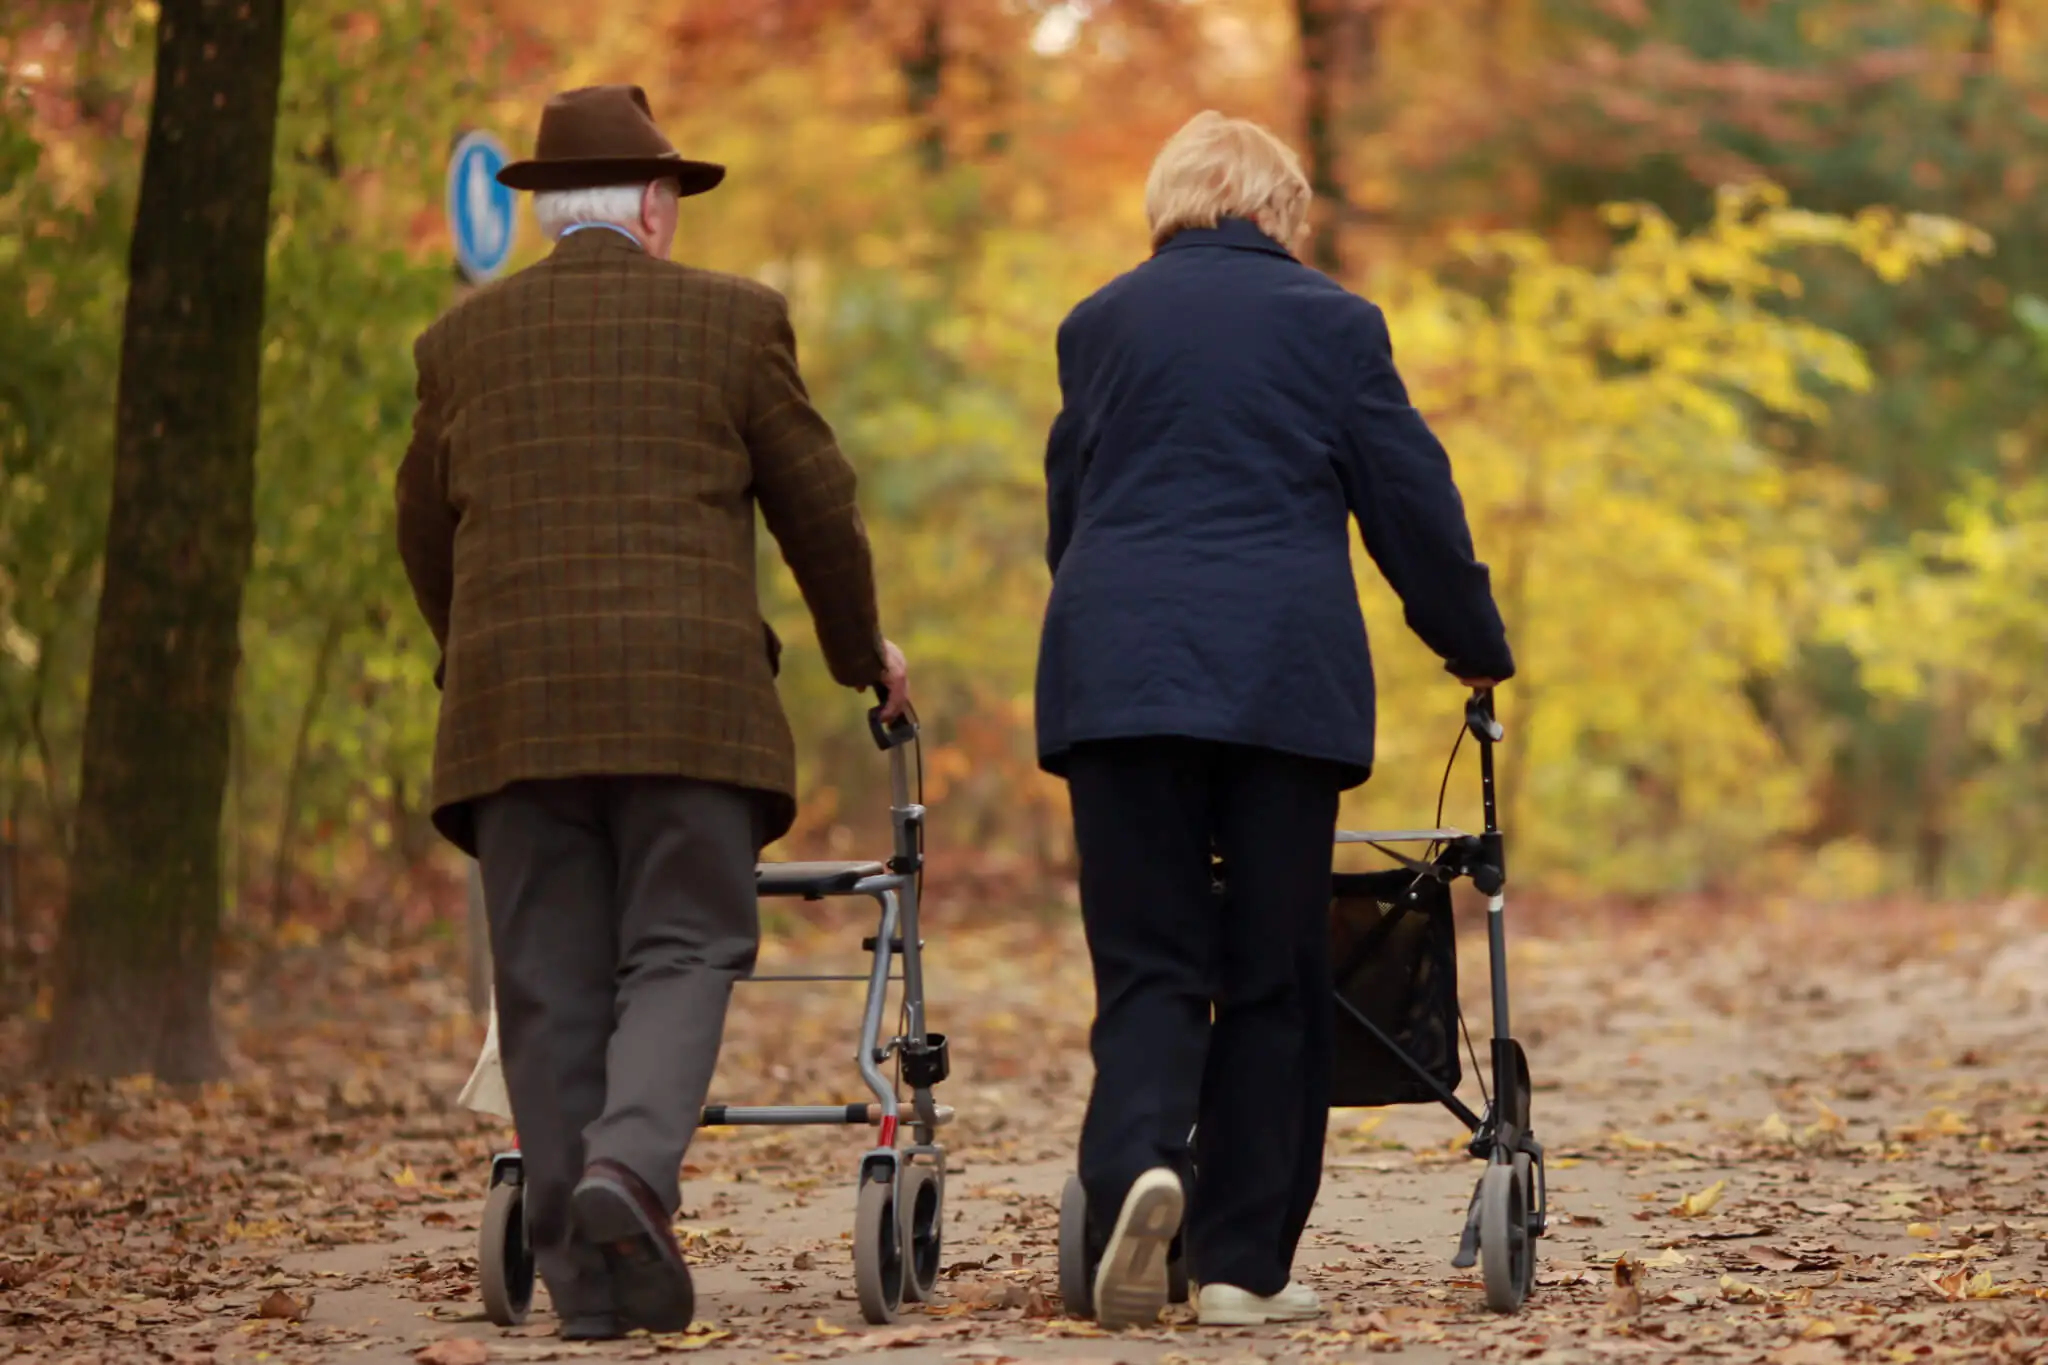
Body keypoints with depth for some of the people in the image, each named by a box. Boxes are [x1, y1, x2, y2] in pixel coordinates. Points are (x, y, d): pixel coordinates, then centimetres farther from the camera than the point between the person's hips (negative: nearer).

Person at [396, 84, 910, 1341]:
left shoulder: (462, 342, 13)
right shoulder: (730, 319, 5)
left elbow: (426, 538, 21)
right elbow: (817, 508, 10)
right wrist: (863, 653, 26)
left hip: (512, 704, 3)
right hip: (686, 695, -2)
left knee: (551, 984, 4)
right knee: (680, 953, 1)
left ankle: (589, 1277, 3)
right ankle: (632, 1162, -26)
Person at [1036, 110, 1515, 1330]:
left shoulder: (1100, 323, 13)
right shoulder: (1330, 320, 5)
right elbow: (1411, 501, 6)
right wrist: (1479, 647, 20)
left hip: (1115, 667, 2)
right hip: (1284, 671, -2)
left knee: (1148, 956, 3)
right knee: (1272, 972, 6)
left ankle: (1135, 1163, -26)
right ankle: (1243, 1263, 4)